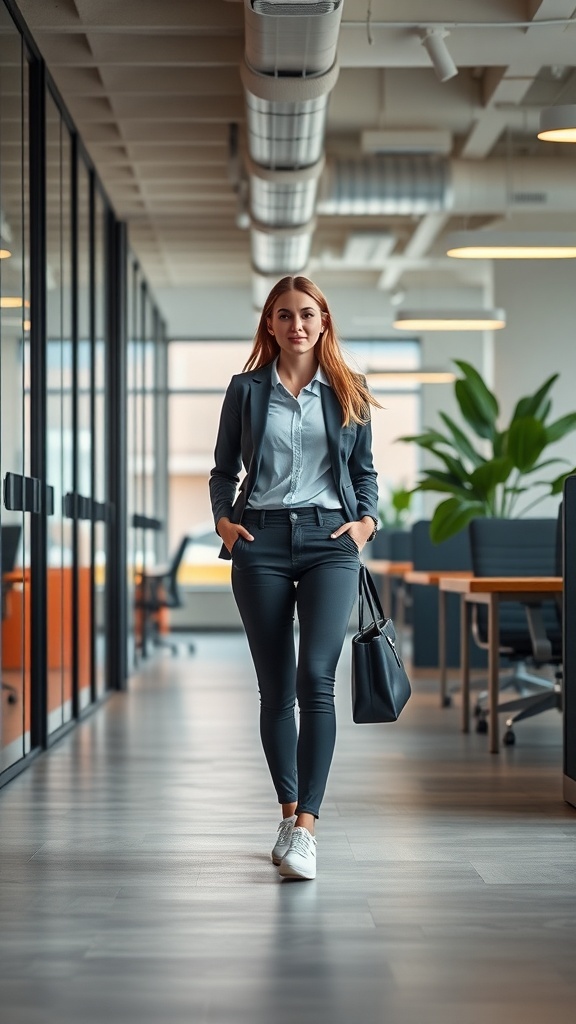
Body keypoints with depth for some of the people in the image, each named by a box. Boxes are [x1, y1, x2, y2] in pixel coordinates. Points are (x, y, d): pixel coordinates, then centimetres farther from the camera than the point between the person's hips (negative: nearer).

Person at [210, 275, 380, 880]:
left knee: (315, 678, -16)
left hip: (329, 539, -1)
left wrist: (367, 520, 2)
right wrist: (222, 519, -2)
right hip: (261, 541, 1)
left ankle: (305, 828, -18)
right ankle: (289, 813, 17)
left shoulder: (347, 394, 10)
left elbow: (365, 471, 18)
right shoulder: (247, 389, 9)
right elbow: (224, 469, 13)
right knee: (275, 688, 3)